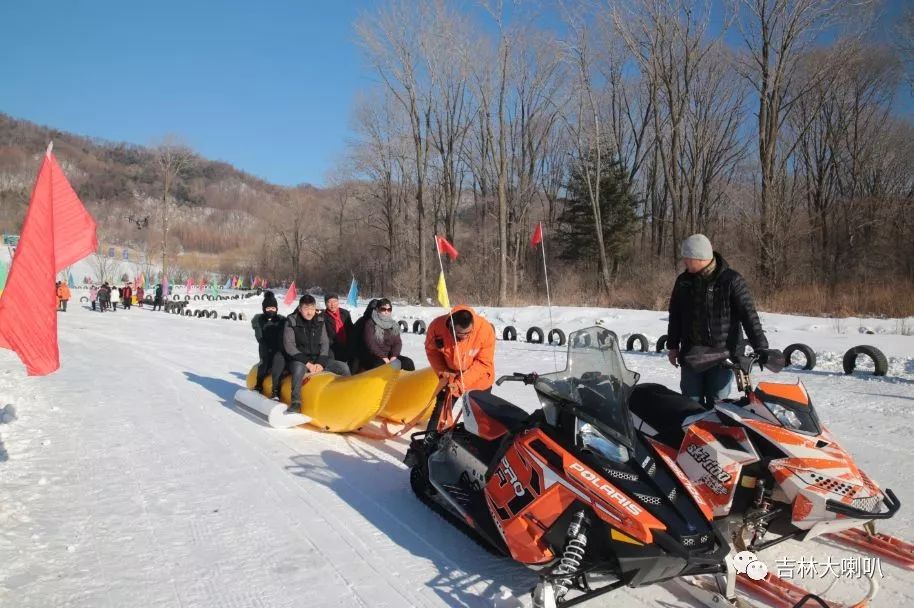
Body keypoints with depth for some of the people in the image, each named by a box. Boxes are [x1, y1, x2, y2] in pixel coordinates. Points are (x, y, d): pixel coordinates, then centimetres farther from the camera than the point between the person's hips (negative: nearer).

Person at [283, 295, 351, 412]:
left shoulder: (320, 321, 5)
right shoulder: (291, 321, -6)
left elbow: (325, 343, 5)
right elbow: (289, 346, -11)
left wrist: (321, 363, -11)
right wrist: (307, 363, -18)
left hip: (318, 359, 5)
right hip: (299, 360, -4)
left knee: (343, 367, -9)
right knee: (299, 368, -39)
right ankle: (296, 402, -38)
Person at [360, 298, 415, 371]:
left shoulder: (394, 325, 12)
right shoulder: (370, 323, -5)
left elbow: (398, 342, 5)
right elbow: (370, 343, -15)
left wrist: (394, 356, -15)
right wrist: (383, 357, -21)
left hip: (389, 356, 6)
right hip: (372, 356, -6)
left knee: (408, 362, -13)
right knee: (379, 364, -38)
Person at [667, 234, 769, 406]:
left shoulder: (731, 280, -7)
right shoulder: (683, 281, 6)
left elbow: (749, 315, -10)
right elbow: (675, 315, 15)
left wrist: (761, 347, -15)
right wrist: (672, 345, 15)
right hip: (691, 354, 4)